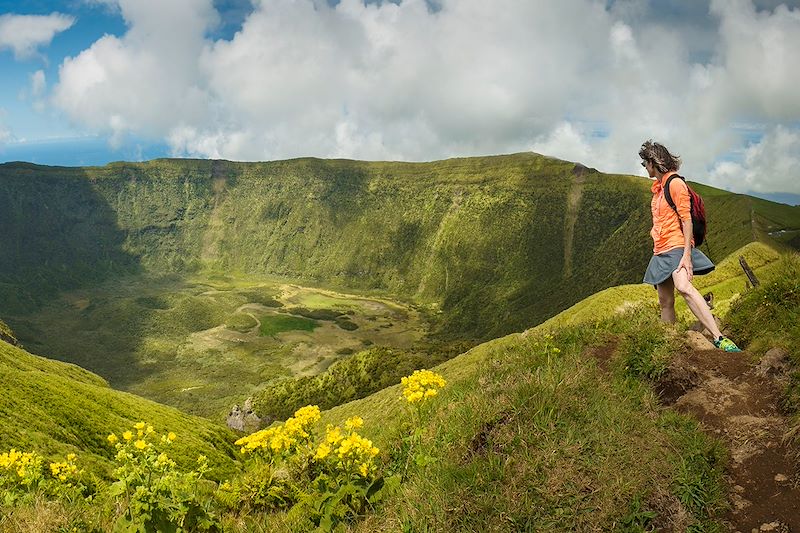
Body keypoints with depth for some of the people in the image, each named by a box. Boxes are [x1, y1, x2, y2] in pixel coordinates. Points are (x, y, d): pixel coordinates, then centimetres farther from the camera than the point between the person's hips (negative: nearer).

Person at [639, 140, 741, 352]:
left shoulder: (675, 183, -7)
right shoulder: (657, 187, 19)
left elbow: (686, 219, -14)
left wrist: (687, 254, -21)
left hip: (676, 246, -9)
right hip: (660, 251, 9)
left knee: (683, 287, -31)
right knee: (665, 301, 8)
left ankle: (719, 339, -36)